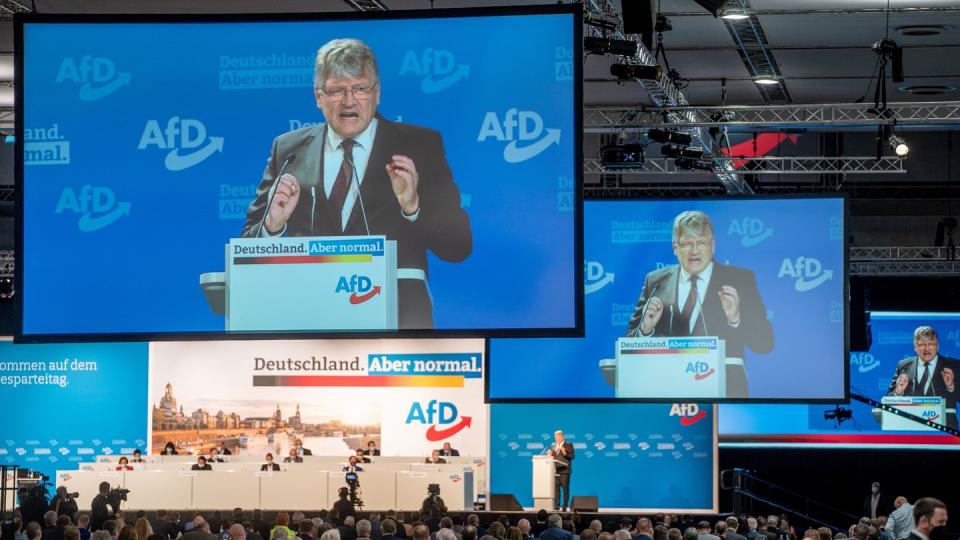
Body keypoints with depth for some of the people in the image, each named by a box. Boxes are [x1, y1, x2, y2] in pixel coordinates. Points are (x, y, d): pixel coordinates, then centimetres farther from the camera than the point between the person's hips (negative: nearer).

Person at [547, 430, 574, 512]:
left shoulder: (568, 445, 3)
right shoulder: (553, 446, 18)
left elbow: (572, 456, -5)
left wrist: (565, 453, -20)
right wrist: (549, 455, 0)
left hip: (564, 471, -5)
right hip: (555, 471, 5)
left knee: (565, 489, -4)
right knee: (556, 489, 3)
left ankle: (564, 506, -2)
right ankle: (556, 506, 6)